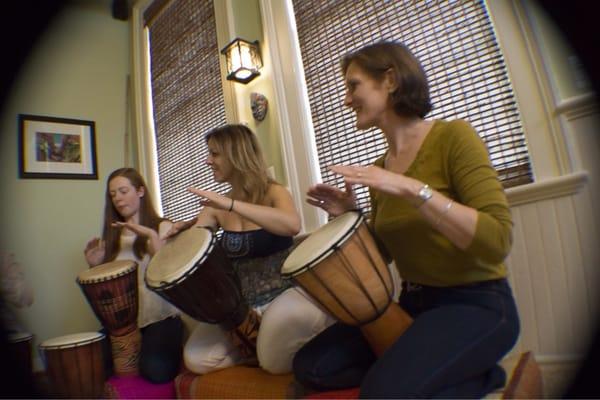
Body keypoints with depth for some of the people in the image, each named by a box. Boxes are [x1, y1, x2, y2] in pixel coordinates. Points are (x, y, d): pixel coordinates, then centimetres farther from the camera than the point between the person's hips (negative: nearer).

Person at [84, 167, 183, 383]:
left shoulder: (162, 226, 0)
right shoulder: (112, 236, 13)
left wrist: (151, 235, -23)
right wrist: (95, 265, -2)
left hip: (160, 317, -4)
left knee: (156, 370, -24)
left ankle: (173, 350, 8)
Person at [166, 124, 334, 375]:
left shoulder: (273, 192, -10)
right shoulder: (216, 207, 5)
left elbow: (292, 225, -33)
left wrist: (230, 204, -36)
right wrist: (181, 232, -20)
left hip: (283, 293, -5)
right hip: (240, 304, 5)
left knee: (276, 361, -26)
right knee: (196, 359, -10)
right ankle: (258, 348, 11)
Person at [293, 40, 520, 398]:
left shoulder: (452, 135, -11)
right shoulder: (379, 168, 7)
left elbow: (498, 240, -22)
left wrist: (412, 189, -29)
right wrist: (350, 216, -5)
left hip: (477, 304, -5)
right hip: (412, 304, 6)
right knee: (311, 367, -4)